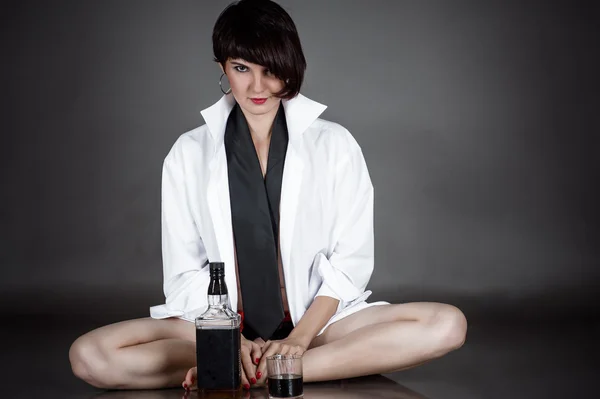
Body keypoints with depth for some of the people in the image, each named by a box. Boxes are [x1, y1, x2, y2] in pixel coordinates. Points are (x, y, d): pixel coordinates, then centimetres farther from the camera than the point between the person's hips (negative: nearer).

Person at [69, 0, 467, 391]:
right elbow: (185, 273, 2)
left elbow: (349, 260, 1)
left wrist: (299, 338, -14)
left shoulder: (335, 145, 4)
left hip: (318, 318, 0)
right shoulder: (189, 154, 5)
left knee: (447, 325, -25)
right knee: (90, 355, -24)